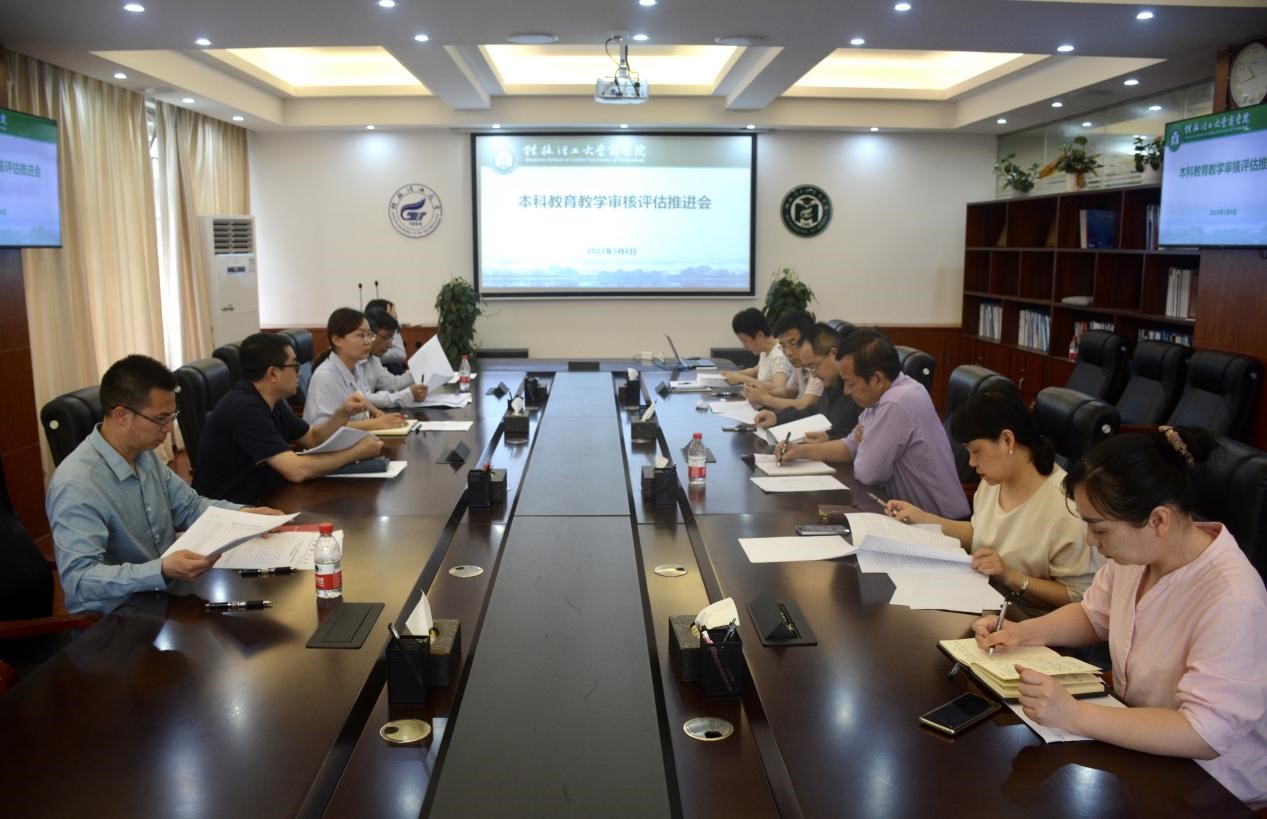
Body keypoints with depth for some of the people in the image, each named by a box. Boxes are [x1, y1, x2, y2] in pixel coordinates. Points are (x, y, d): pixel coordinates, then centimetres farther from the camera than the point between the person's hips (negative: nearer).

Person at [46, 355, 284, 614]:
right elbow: (78, 579, -29)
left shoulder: (144, 455, 4)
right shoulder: (76, 486, -23)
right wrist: (162, 571, -40)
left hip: (163, 595, 8)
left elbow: (189, 506, 15)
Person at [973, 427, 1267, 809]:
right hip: (1133, 737, 7)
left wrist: (1074, 715, -36)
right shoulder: (1137, 550, -7)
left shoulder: (1232, 601, -30)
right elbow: (1093, 615, 12)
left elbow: (1205, 733, -31)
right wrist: (1022, 632, -6)